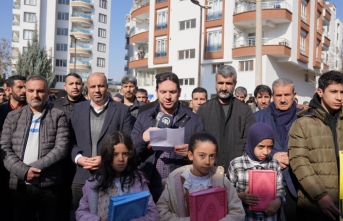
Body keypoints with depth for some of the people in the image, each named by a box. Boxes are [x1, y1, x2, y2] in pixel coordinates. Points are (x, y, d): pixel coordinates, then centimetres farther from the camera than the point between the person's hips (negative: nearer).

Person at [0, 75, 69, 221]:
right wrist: (23, 171, -11)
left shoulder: (58, 116, 1)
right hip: (19, 184, 2)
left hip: (49, 185, -2)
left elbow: (61, 148, -8)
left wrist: (35, 167, -14)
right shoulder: (13, 116, 9)